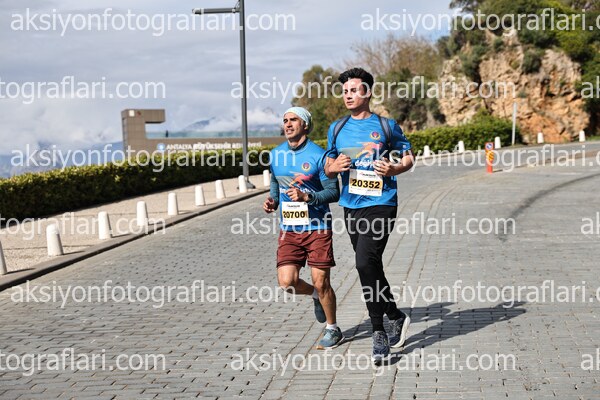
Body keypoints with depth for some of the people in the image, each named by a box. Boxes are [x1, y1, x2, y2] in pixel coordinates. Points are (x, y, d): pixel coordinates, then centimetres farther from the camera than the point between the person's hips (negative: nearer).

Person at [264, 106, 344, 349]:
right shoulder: (276, 154, 7)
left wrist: (307, 197, -22)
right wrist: (272, 200, 4)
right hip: (288, 229, 5)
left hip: (317, 228, -4)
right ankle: (316, 296, 27)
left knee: (321, 282, -1)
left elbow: (334, 192, -8)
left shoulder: (318, 156, -10)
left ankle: (333, 330, 21)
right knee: (286, 282, -7)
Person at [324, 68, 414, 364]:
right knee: (370, 267, 11)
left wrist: (394, 168, -12)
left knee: (365, 262, -19)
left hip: (380, 205, -6)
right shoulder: (337, 129, 12)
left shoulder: (386, 125, 0)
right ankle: (396, 317, 28)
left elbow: (408, 157, 8)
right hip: (351, 207, 6)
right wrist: (334, 167, -5)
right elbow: (328, 169, 18)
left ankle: (379, 333, -7)